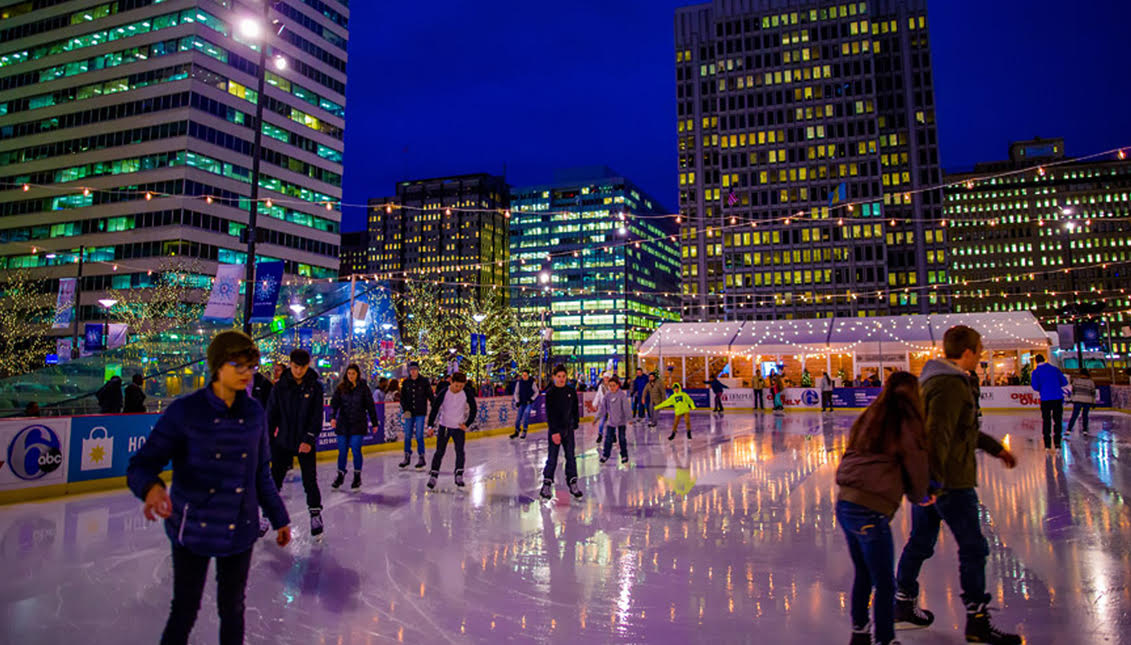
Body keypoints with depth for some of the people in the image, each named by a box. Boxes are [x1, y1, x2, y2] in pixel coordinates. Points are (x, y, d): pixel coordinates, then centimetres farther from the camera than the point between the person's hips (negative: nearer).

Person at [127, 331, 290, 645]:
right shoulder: (185, 411, -11)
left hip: (240, 531, 3)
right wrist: (151, 486, -35)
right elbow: (142, 463, -13)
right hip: (193, 529, -3)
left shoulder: (254, 413, 0)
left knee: (232, 609, 16)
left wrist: (279, 518, 12)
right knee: (185, 610, 9)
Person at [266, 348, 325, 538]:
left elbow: (317, 416, -7)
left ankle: (315, 514, 18)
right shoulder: (280, 386, -2)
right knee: (275, 479, 6)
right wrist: (267, 440, 0)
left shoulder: (315, 386, -5)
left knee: (310, 480, 2)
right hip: (283, 441, 1)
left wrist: (309, 438, -15)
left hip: (305, 442, -1)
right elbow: (271, 414, 2)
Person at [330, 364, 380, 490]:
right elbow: (334, 403, -5)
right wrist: (333, 417, -22)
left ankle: (357, 477, 10)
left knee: (356, 449, -6)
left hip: (358, 424, -2)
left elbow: (370, 406, 2)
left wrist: (374, 423, 3)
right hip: (343, 424, 2)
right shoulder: (340, 387, 2)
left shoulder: (363, 387, -2)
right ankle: (340, 475, 23)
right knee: (342, 450, 7)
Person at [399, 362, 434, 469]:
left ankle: (421, 458, 5)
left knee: (419, 436, -4)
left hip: (420, 413, -3)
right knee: (407, 435, 5)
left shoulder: (424, 382, -2)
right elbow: (402, 398, 7)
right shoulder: (406, 383, 5)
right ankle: (407, 457, 16)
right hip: (409, 413, 3)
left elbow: (430, 396, 0)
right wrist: (405, 410, -6)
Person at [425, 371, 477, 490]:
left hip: (459, 427, 1)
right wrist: (430, 426, -16)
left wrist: (467, 424, -5)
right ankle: (433, 476, 8)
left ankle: (459, 475, 13)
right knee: (439, 452, 0)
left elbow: (473, 409, -3)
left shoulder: (467, 392, -12)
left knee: (460, 452, -2)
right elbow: (435, 409, -12)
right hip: (444, 426, -1)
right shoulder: (443, 393, -16)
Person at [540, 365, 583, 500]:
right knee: (552, 458, -1)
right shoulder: (550, 393, -8)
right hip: (555, 429, -4)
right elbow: (549, 414, -12)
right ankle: (546, 485, 8)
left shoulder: (571, 391, 4)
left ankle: (573, 484, 13)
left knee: (571, 457, 5)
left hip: (568, 428, 4)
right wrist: (554, 432, -17)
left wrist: (575, 425, 12)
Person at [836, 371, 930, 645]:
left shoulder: (870, 418, 13)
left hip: (844, 503, 7)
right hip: (871, 512, -7)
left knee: (863, 575, 23)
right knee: (885, 585, 9)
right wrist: (920, 497, 24)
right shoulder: (907, 423, -4)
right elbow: (916, 467, 2)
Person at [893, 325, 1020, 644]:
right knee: (973, 547, 3)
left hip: (929, 476, 10)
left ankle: (904, 602, 29)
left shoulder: (937, 378, 14)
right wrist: (934, 480, -30)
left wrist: (994, 447, 32)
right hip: (949, 480, -10)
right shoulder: (951, 385, -19)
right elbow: (938, 435, -28)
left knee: (920, 541, 17)